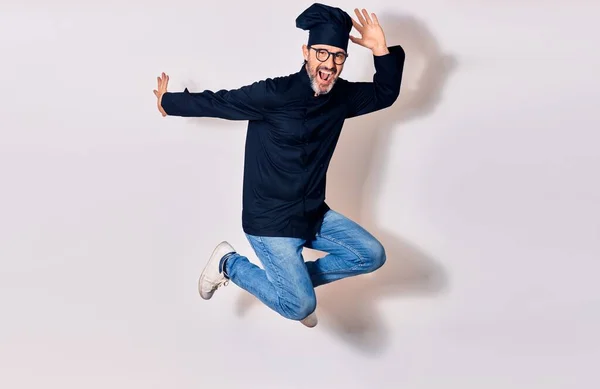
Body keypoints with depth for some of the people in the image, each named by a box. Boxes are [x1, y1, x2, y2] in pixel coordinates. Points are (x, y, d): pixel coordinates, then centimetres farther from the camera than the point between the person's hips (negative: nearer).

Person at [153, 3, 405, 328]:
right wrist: (167, 103, 3)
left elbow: (386, 93, 11)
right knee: (301, 306, -16)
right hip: (269, 221, -7)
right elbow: (217, 102, -9)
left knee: (372, 255, 5)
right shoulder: (274, 94, -21)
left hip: (314, 214, 7)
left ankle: (296, 279, 22)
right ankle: (229, 263, 7)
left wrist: (382, 50, -6)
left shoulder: (342, 96, -1)